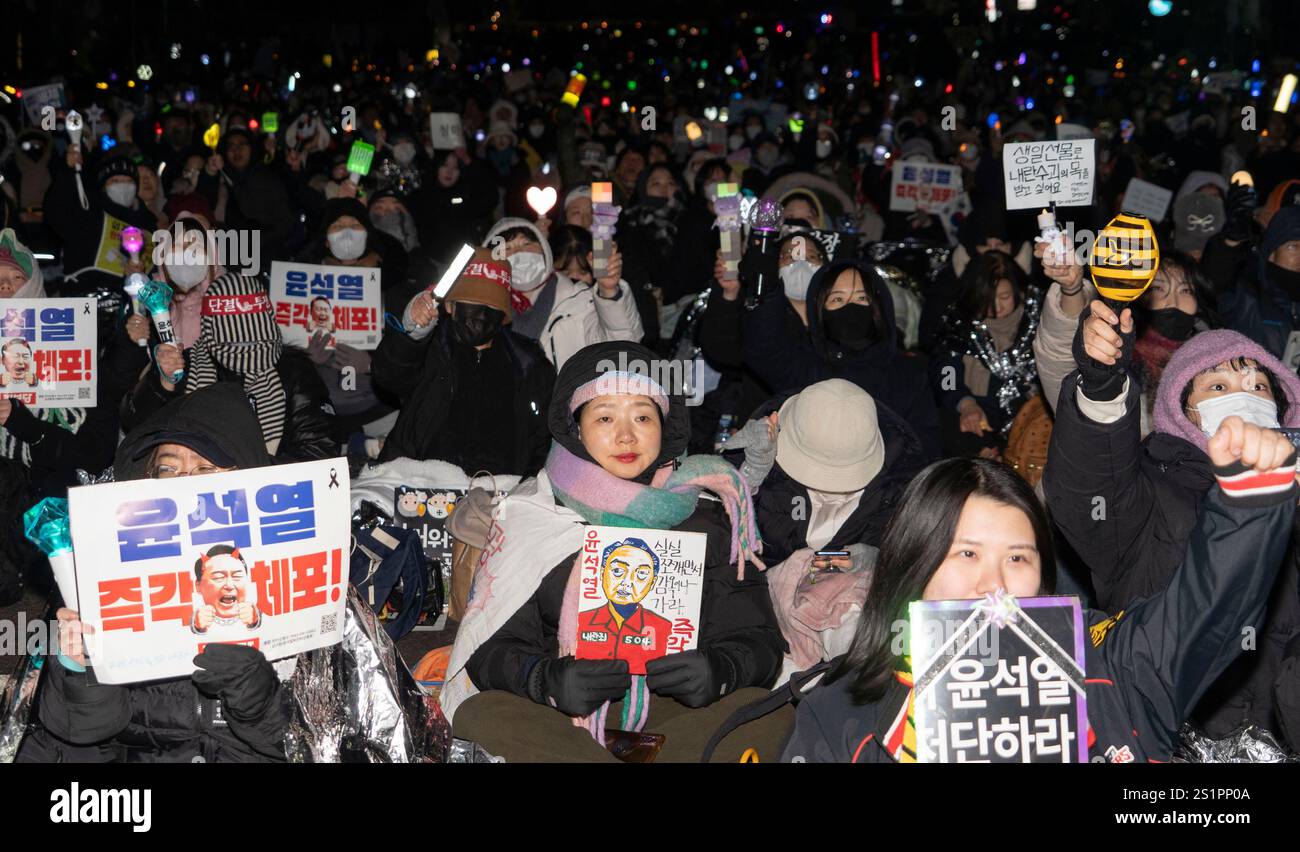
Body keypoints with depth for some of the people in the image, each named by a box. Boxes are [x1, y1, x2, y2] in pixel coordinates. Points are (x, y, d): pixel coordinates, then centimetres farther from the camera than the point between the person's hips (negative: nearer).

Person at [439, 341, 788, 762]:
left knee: (771, 715, -29)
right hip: (561, 720, 0)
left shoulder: (708, 515, 7)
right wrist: (547, 680, -23)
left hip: (675, 711, 1)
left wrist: (718, 671, -20)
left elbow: (758, 637, 4)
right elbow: (491, 647, 0)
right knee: (482, 716, -30)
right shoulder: (530, 516, 5)